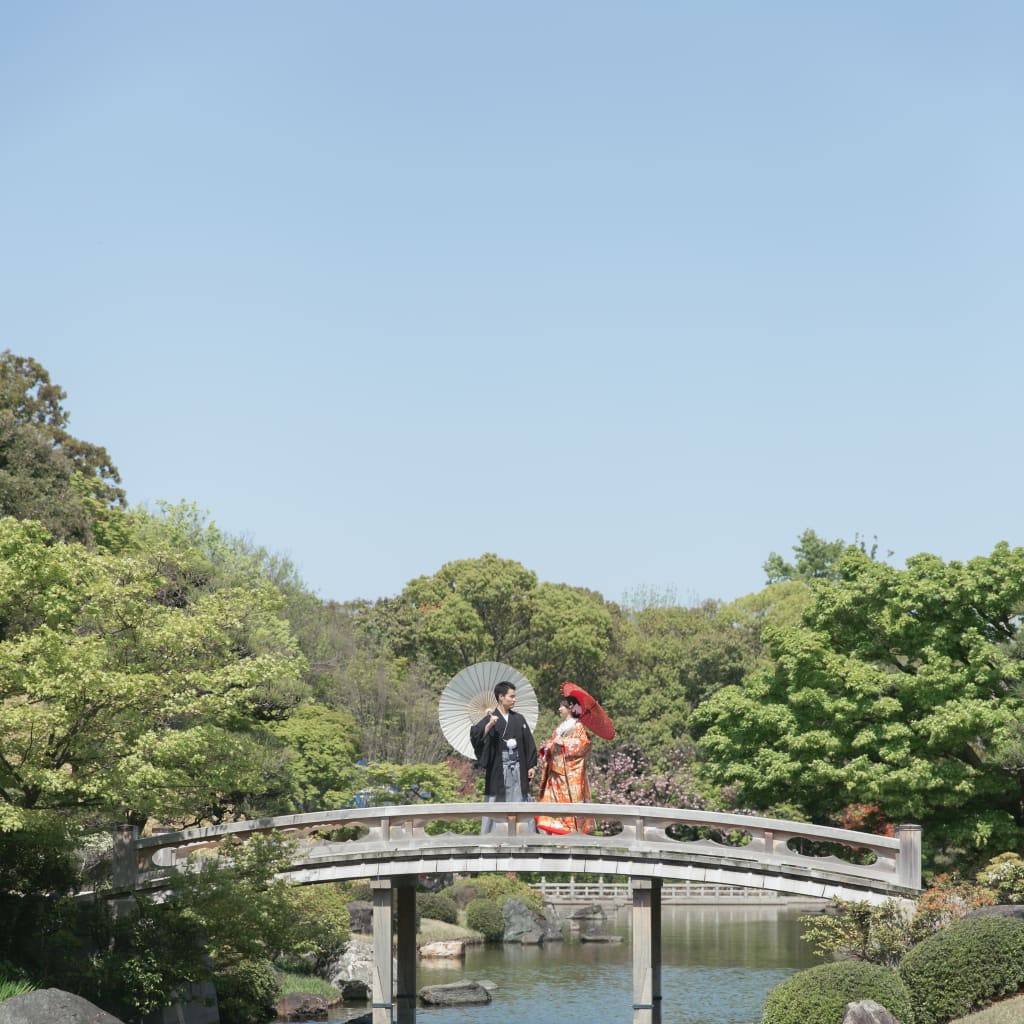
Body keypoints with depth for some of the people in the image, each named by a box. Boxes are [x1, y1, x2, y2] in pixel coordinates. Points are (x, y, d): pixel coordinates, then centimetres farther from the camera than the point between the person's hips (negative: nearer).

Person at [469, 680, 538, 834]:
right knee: (494, 802, 0)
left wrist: (531, 765, 7)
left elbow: (528, 742, 12)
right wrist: (490, 725, -34)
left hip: (518, 769, 3)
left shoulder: (519, 719, 9)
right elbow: (475, 735, -19)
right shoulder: (490, 719, -3)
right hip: (497, 769, -3)